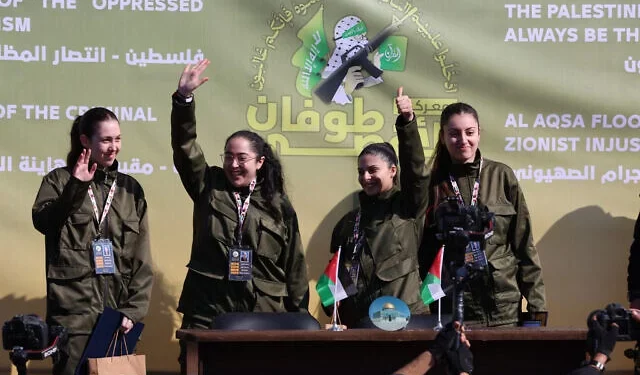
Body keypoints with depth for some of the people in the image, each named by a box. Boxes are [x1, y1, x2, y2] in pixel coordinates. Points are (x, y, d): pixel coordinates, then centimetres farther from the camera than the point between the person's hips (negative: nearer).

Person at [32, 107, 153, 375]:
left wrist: (133, 310, 0)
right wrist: (76, 188, -24)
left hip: (118, 313, 3)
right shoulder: (59, 180, 4)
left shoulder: (130, 188, 12)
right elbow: (42, 221, -15)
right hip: (73, 313, -3)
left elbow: (141, 259, 9)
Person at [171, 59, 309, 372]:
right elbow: (184, 146, -4)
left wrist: (300, 318, 7)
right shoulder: (209, 188, 8)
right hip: (207, 312, 0)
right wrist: (184, 98, -17)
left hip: (264, 315, 0)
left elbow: (294, 266, 9)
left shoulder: (278, 206, 7)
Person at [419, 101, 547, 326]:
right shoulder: (433, 185, 5)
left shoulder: (501, 176, 4)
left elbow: (524, 244, 5)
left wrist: (537, 303, 0)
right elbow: (423, 253, 8)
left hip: (503, 307, 0)